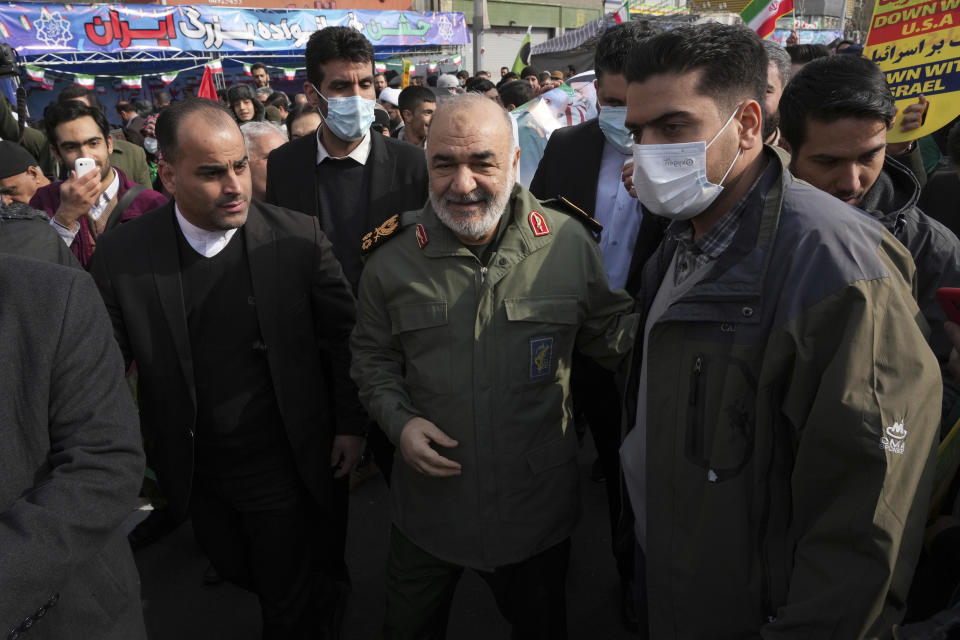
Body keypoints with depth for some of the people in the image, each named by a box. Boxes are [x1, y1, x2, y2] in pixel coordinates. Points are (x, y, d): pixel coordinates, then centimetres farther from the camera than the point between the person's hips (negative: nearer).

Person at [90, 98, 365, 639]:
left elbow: (344, 335, -5)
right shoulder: (122, 258, -11)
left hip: (286, 467, -2)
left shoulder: (299, 238, -14)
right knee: (237, 573, 25)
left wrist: (351, 426, -4)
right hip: (195, 475, 3)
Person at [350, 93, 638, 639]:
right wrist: (398, 420, -12)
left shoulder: (569, 242, -12)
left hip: (538, 503, 0)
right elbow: (372, 355, 4)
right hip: (430, 499, 1)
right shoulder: (393, 256, -8)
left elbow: (610, 332, 0)